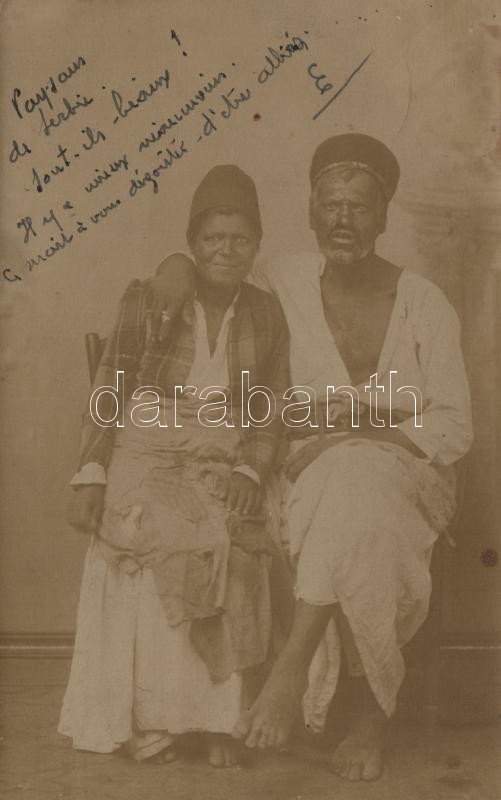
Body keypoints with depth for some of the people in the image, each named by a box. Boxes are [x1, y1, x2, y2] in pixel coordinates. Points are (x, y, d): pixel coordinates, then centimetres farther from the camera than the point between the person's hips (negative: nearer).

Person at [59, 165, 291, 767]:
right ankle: (153, 719, -6)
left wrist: (251, 471, -8)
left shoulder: (266, 314, 8)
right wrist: (90, 476, -6)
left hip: (225, 467, 2)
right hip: (148, 457, -1)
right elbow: (108, 393, 1)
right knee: (158, 556, -21)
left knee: (228, 560, -19)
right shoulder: (148, 299, 1)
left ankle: (218, 721, -7)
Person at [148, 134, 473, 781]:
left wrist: (354, 430, -20)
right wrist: (181, 264, -3)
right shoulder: (291, 280, 1)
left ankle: (293, 665, -29)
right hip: (314, 480, 3)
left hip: (405, 480, -2)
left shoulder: (425, 305, -5)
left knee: (354, 478, -35)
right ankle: (369, 714, -3)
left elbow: (453, 429, -6)